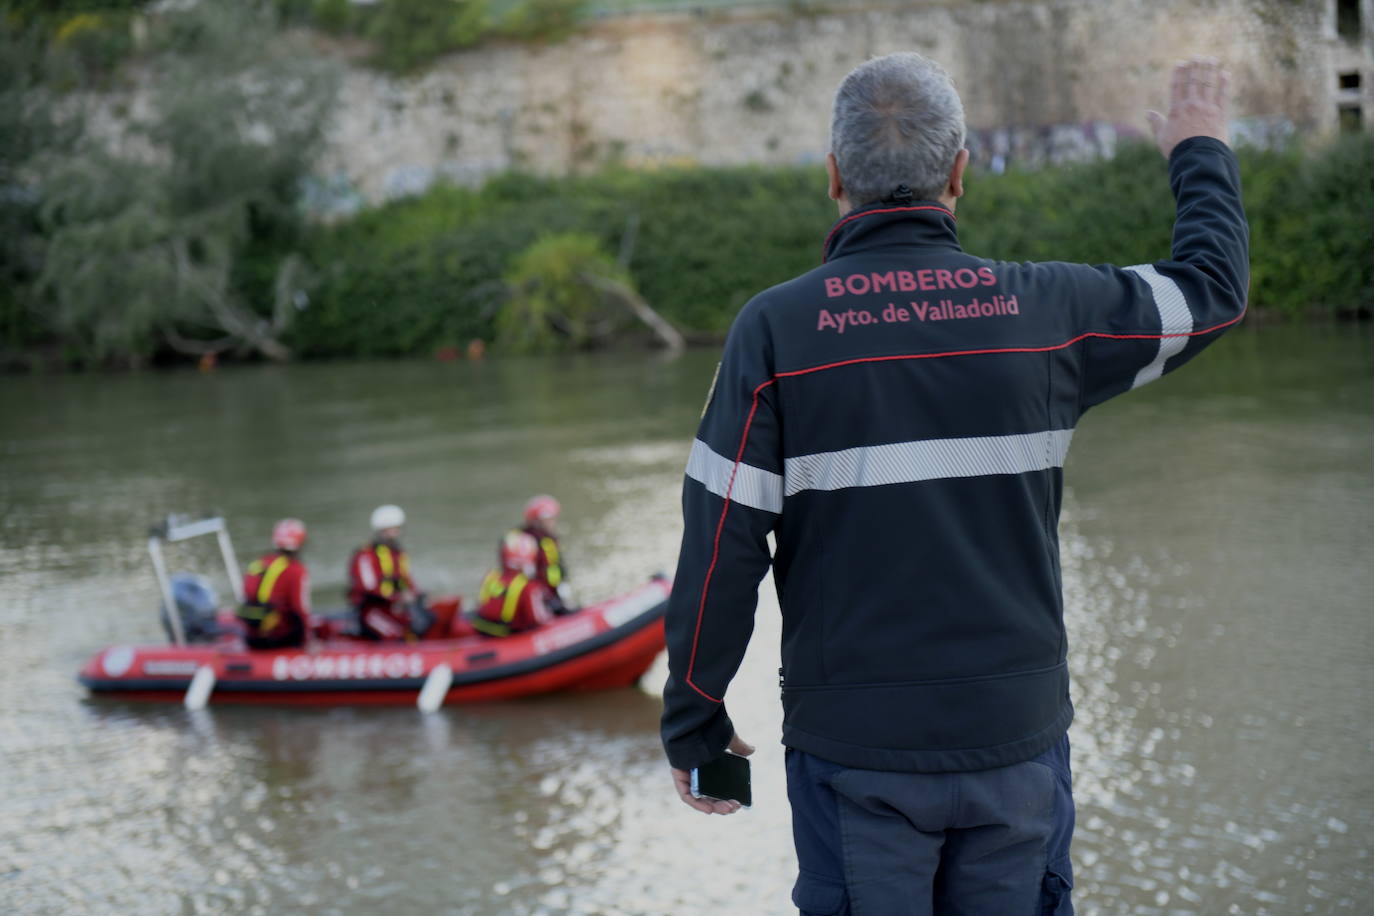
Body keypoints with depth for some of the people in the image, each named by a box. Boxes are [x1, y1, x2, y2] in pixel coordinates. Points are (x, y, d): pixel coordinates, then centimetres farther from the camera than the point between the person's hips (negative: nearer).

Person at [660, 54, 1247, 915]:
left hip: (856, 750, -1)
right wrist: (1200, 151, 33)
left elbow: (721, 550, -9)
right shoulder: (1044, 311, -3)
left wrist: (694, 728, 3)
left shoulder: (777, 328, -9)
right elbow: (1214, 288, 14)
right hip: (1016, 736, 2)